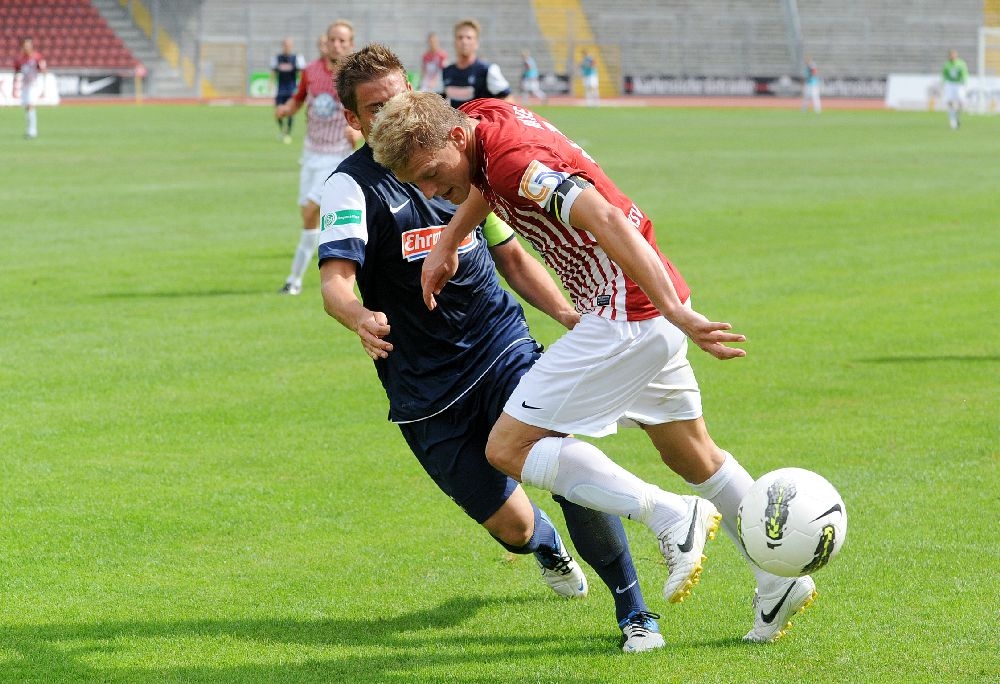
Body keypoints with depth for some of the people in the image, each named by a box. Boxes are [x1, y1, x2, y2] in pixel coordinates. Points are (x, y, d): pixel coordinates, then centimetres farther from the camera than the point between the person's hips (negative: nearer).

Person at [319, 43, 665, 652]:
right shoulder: (352, 187, -5)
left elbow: (511, 256, 21)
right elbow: (335, 282, -21)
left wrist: (567, 313, 5)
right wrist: (361, 318, -44)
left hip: (504, 350, 2)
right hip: (425, 391, -2)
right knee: (513, 527, -1)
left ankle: (635, 614, -11)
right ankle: (549, 546, 39)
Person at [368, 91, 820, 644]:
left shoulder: (513, 159, -24)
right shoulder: (482, 116, 4)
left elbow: (606, 219, -36)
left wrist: (675, 311, -42)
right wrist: (447, 243, 19)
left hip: (625, 317, -10)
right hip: (655, 310, 10)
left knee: (509, 447, -8)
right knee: (692, 457, 23)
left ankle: (672, 518, -10)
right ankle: (780, 581, 31)